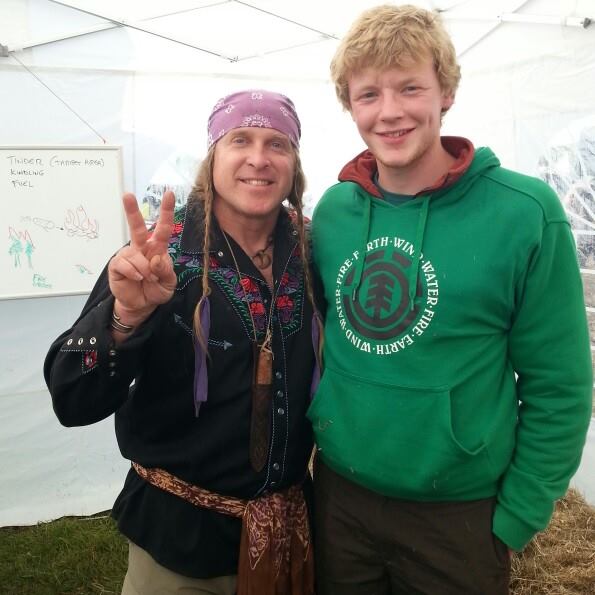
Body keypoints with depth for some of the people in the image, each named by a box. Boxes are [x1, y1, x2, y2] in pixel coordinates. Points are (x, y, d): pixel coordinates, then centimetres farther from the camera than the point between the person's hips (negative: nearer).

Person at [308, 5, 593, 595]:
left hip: (460, 512, -3)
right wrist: (323, 437, 7)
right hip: (339, 495, 4)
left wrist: (517, 517, -8)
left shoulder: (526, 212, -14)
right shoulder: (333, 208, -3)